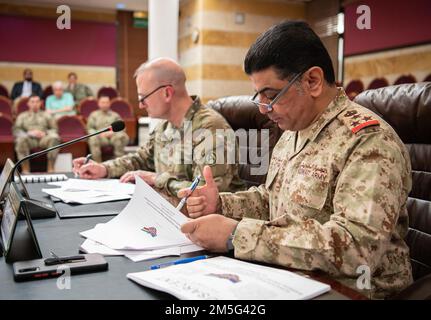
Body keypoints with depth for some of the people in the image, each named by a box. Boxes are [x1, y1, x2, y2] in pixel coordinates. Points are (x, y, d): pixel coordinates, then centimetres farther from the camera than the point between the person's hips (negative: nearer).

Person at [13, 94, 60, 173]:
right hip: (29, 139, 0)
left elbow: (54, 129, 14)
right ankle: (25, 170, -36)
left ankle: (51, 169, -34)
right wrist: (29, 133, -12)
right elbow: (16, 131, 8)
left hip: (44, 138, 0)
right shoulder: (22, 116, 23)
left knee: (54, 137, -34)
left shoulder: (46, 115, 25)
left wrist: (45, 133, -8)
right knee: (21, 139, -36)